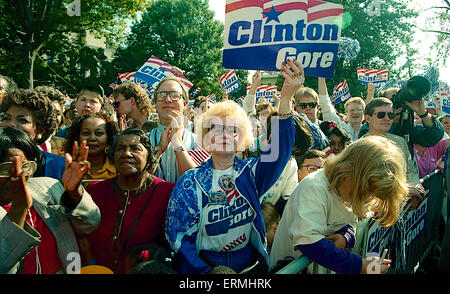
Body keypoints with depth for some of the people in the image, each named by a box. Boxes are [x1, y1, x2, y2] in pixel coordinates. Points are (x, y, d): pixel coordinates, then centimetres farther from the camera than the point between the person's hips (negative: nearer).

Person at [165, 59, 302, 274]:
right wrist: (208, 271, -13)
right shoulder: (190, 182, -1)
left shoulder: (250, 172, 1)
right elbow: (177, 234, -2)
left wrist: (286, 97, -30)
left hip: (250, 263, 1)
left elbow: (280, 149, -17)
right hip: (204, 266, -1)